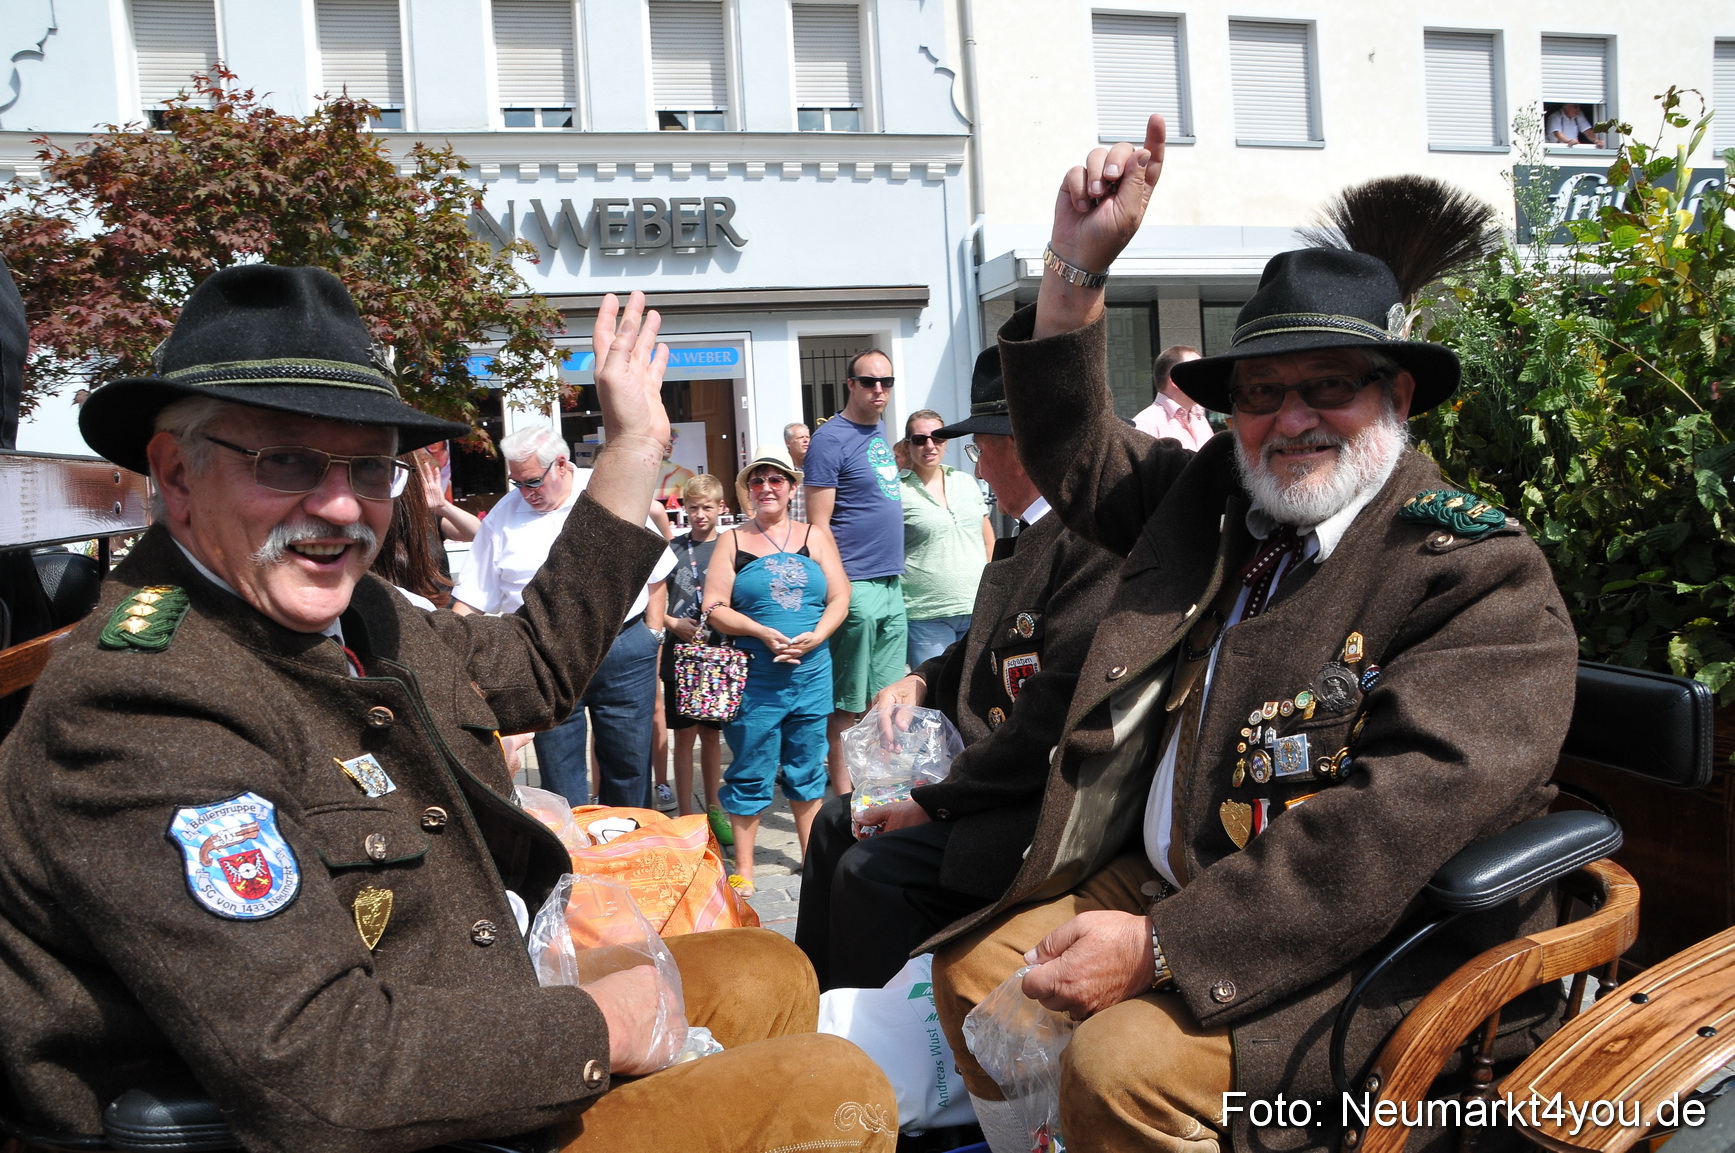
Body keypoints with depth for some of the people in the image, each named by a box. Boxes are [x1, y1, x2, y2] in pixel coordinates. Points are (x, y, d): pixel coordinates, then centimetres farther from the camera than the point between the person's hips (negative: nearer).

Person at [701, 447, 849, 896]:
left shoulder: (815, 537, 11)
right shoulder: (733, 542, 6)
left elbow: (839, 597, 5)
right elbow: (715, 608, -2)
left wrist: (814, 637, -12)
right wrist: (764, 633, -15)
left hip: (812, 674, 2)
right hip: (753, 678, -2)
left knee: (807, 771, 11)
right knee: (750, 773, 3)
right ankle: (743, 868, 13)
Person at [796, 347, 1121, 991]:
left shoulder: (1098, 538, -22)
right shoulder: (1034, 533, 11)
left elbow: (1059, 711, -27)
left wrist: (937, 801, -19)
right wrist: (921, 681, 5)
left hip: (1044, 809, -11)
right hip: (988, 776, 11)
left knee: (871, 871, -20)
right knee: (838, 822, 14)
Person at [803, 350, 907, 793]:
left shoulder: (880, 432, 15)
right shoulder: (831, 438, -10)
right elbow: (818, 524, -13)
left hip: (891, 584, 8)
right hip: (855, 588, -8)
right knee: (847, 703, 0)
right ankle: (843, 796, 8)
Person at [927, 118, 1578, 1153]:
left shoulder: (1483, 573, -15)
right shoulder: (1212, 495, 6)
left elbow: (1403, 819, -25)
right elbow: (1075, 454, 19)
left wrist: (1160, 946, -28)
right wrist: (1078, 265, 5)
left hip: (1367, 945, -7)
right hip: (1165, 881, 8)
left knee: (1123, 1063, -26)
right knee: (975, 968, 4)